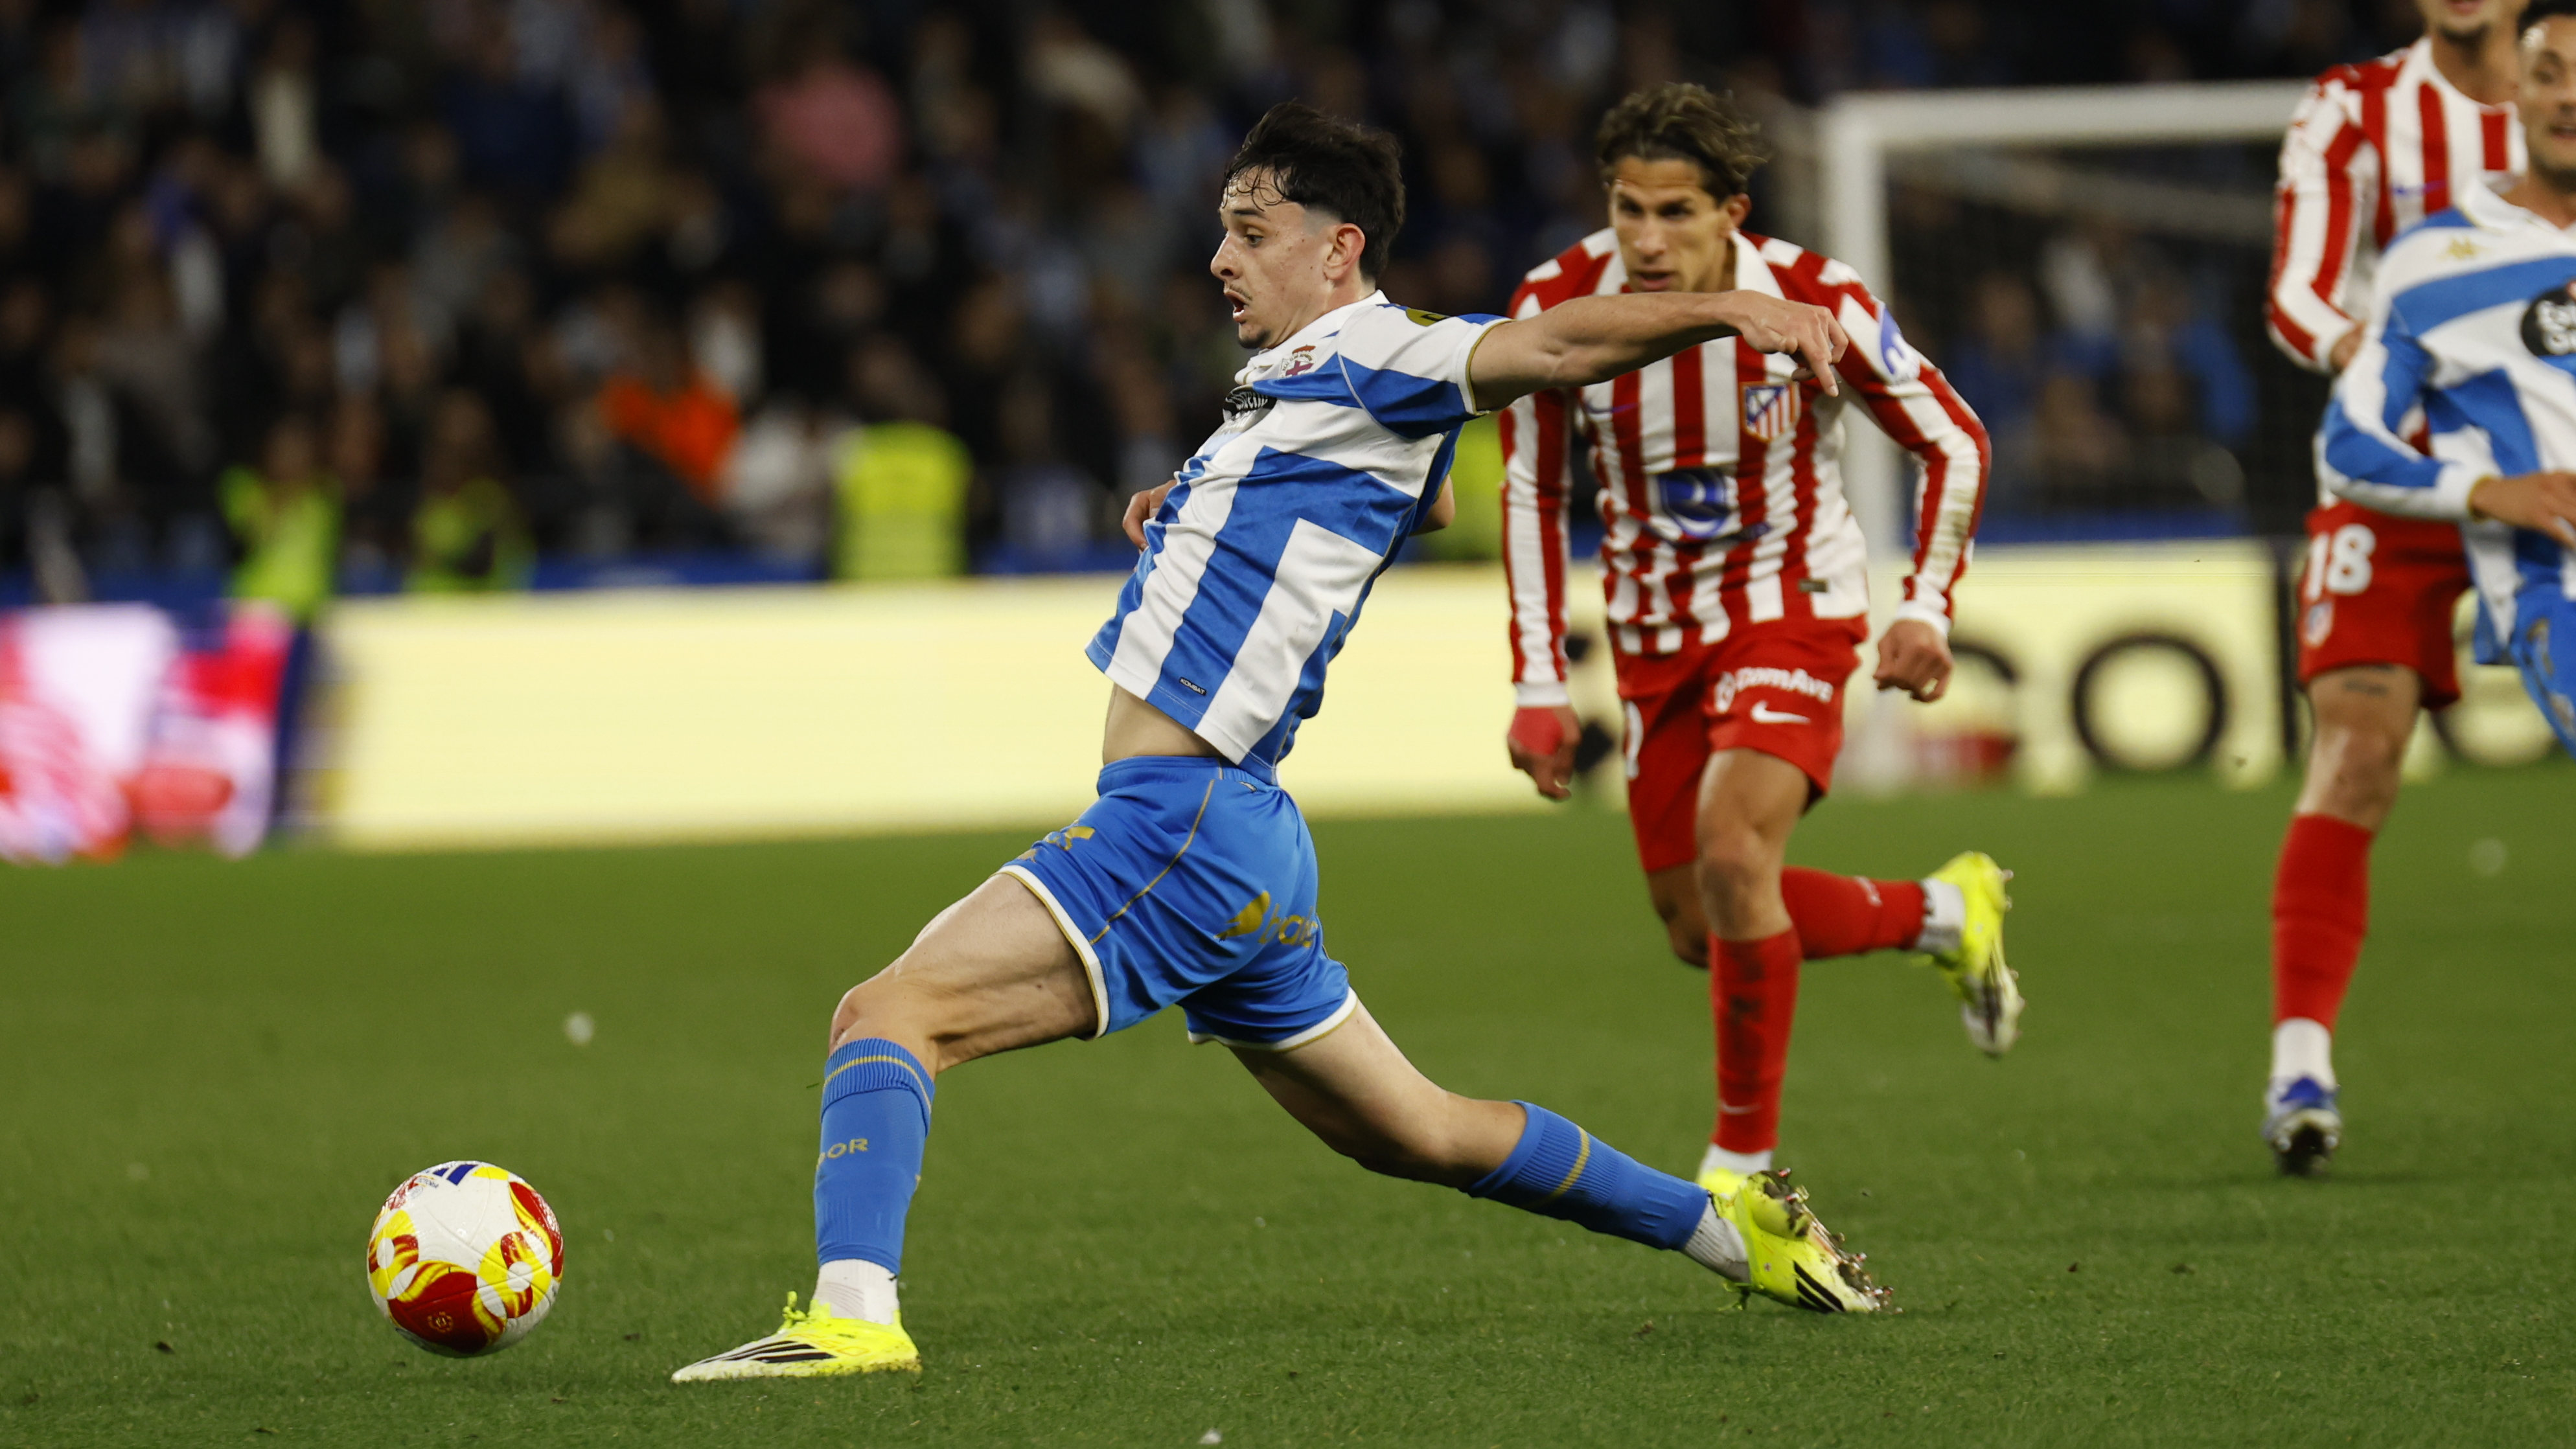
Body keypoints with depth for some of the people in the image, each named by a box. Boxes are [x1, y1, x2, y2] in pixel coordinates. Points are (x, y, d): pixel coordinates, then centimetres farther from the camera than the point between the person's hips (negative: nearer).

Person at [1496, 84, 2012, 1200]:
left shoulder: (1816, 305, -21)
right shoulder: (1558, 310, -15)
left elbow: (1954, 442, -4)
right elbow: (1531, 489, 1)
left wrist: (1928, 609, -13)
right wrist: (1539, 681, -2)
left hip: (1792, 611, -4)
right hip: (1654, 634, 4)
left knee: (1732, 856, -27)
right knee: (1698, 932, 8)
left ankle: (1743, 1161, -13)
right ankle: (1943, 914, 35)